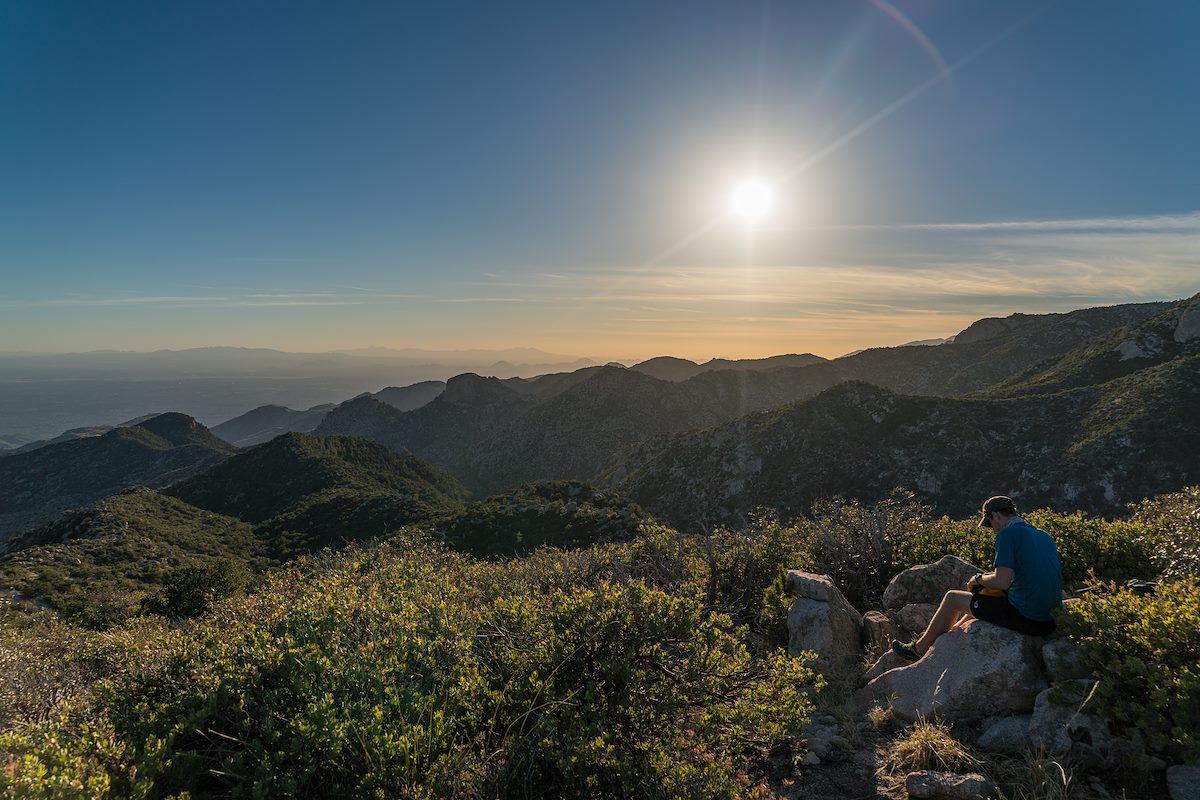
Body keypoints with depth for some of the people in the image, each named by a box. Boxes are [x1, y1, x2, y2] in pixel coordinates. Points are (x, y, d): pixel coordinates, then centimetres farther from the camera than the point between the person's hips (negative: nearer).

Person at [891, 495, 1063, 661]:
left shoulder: (1008, 532, -13)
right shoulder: (1045, 536, 14)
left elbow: (1002, 582, -20)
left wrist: (979, 579, 1)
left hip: (1024, 618, -8)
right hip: (1051, 622, 9)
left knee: (953, 598, 10)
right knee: (982, 599, 31)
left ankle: (920, 648, 26)